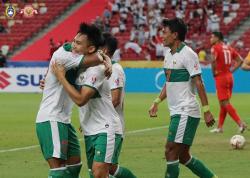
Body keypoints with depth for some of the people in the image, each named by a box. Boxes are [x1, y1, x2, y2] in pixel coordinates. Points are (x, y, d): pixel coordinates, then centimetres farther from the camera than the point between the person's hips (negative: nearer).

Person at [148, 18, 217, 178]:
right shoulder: (169, 53, 13)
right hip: (176, 111, 9)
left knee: (171, 151, -11)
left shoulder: (187, 54, -13)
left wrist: (206, 110, -17)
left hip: (186, 112, -9)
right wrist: (157, 102, 16)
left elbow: (199, 83, -15)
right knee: (183, 156, 11)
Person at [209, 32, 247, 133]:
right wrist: (231, 70, 10)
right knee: (223, 103, 14)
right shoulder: (229, 48, 13)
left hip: (220, 77, -8)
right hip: (229, 77, 8)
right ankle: (220, 127, 19)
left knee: (225, 103, -7)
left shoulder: (215, 48, -9)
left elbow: (213, 60, -28)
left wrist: (214, 72, -15)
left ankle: (240, 123, -18)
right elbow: (240, 60, 12)